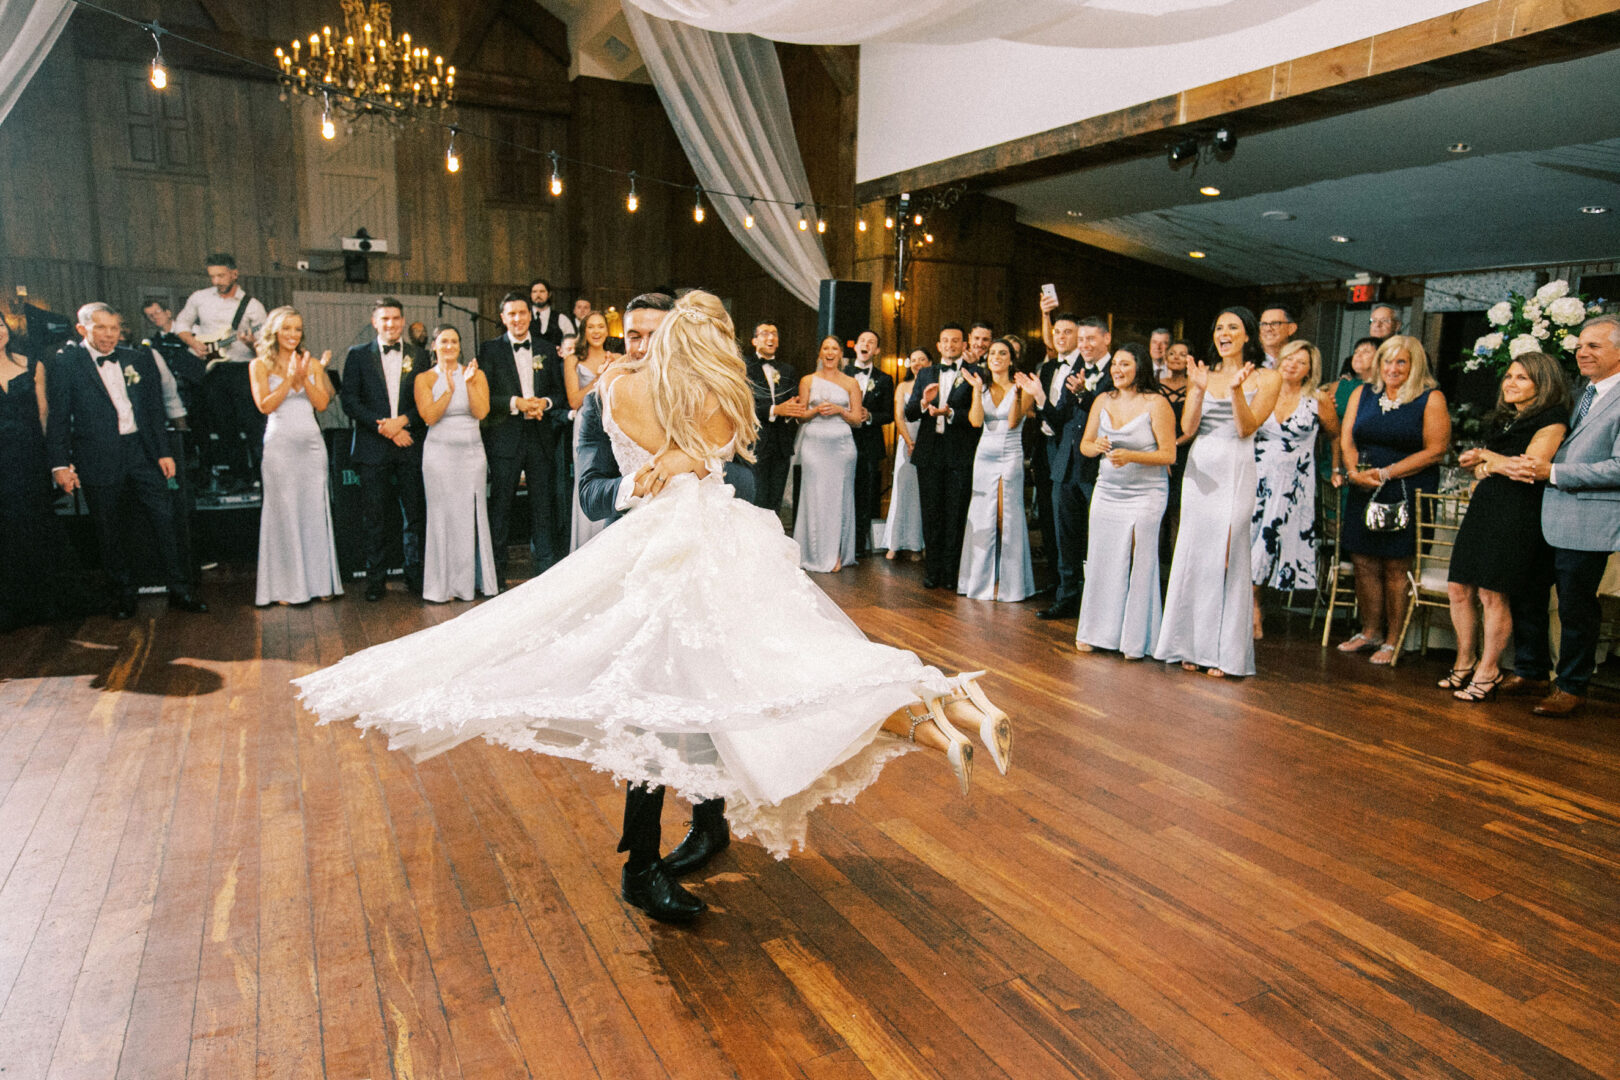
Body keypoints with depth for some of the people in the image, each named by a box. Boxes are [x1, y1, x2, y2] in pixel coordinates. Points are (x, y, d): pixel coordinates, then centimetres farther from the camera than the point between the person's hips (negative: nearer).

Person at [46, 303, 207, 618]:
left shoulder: (139, 360, 9)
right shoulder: (64, 363, -1)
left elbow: (155, 409, 12)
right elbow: (58, 418, -2)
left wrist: (164, 452, 8)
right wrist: (60, 464, -7)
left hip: (141, 453, 2)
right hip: (97, 459, -2)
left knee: (163, 519, -1)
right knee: (111, 533, 7)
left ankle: (180, 591, 8)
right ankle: (124, 595, 22)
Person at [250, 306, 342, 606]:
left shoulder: (312, 363, 12)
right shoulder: (260, 365, 4)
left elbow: (322, 403, 3)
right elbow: (265, 405, -7)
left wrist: (304, 377, -9)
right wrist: (290, 378, -10)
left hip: (311, 443, 3)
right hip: (280, 444, -3)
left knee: (316, 511, 3)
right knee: (284, 513, -2)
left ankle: (319, 582, 10)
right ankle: (286, 587, 3)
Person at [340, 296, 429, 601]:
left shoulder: (418, 357, 11)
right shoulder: (358, 355, 8)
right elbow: (349, 400, 0)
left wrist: (403, 421, -10)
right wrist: (383, 427, -9)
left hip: (410, 447, 1)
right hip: (373, 448, -1)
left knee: (414, 516, 1)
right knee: (376, 519, 3)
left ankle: (415, 576, 11)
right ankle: (376, 579, 12)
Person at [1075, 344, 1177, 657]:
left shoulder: (1156, 404, -7)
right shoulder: (1103, 401, 8)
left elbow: (1168, 454, -10)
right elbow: (1084, 444, 9)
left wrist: (1130, 456, -24)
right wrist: (1096, 446, -14)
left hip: (1146, 494, -4)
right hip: (1107, 491, 4)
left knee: (1139, 563, -5)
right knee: (1101, 560, 4)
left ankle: (1136, 641, 6)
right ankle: (1095, 632, 17)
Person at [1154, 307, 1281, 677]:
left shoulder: (1265, 379, 3)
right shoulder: (1203, 373, 10)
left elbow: (1246, 428, -7)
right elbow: (1188, 427, 0)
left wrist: (1237, 389, -19)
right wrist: (1199, 390, -13)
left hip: (1235, 472, -3)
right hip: (1199, 469, 3)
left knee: (1227, 557, -4)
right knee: (1193, 553, 3)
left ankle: (1224, 651, 4)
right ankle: (1192, 645, 13)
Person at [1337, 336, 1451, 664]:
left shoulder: (1431, 399, -1)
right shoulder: (1362, 394, 11)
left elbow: (1435, 450, -7)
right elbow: (1346, 439, 7)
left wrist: (1386, 473, -13)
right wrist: (1355, 471, -11)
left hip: (1408, 493, -4)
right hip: (1364, 491, 4)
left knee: (1396, 567, -2)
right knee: (1364, 563, 5)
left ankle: (1393, 640, 9)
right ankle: (1370, 632, 19)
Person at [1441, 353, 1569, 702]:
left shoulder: (1552, 421, -3)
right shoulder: (1501, 419, 21)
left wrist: (1485, 456, 1)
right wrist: (1483, 464, -4)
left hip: (1518, 515, -7)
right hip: (1483, 509, 8)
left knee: (1493, 596, -5)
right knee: (1458, 590, 5)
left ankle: (1488, 672, 7)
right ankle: (1465, 662, 19)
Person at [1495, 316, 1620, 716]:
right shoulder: (1579, 395, 15)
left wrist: (1551, 472, -20)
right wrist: (1526, 465, 5)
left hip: (1588, 523, -8)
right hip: (1547, 517, 8)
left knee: (1576, 609, 4)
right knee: (1525, 595, 14)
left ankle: (1571, 688, 19)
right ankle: (1531, 673, 30)